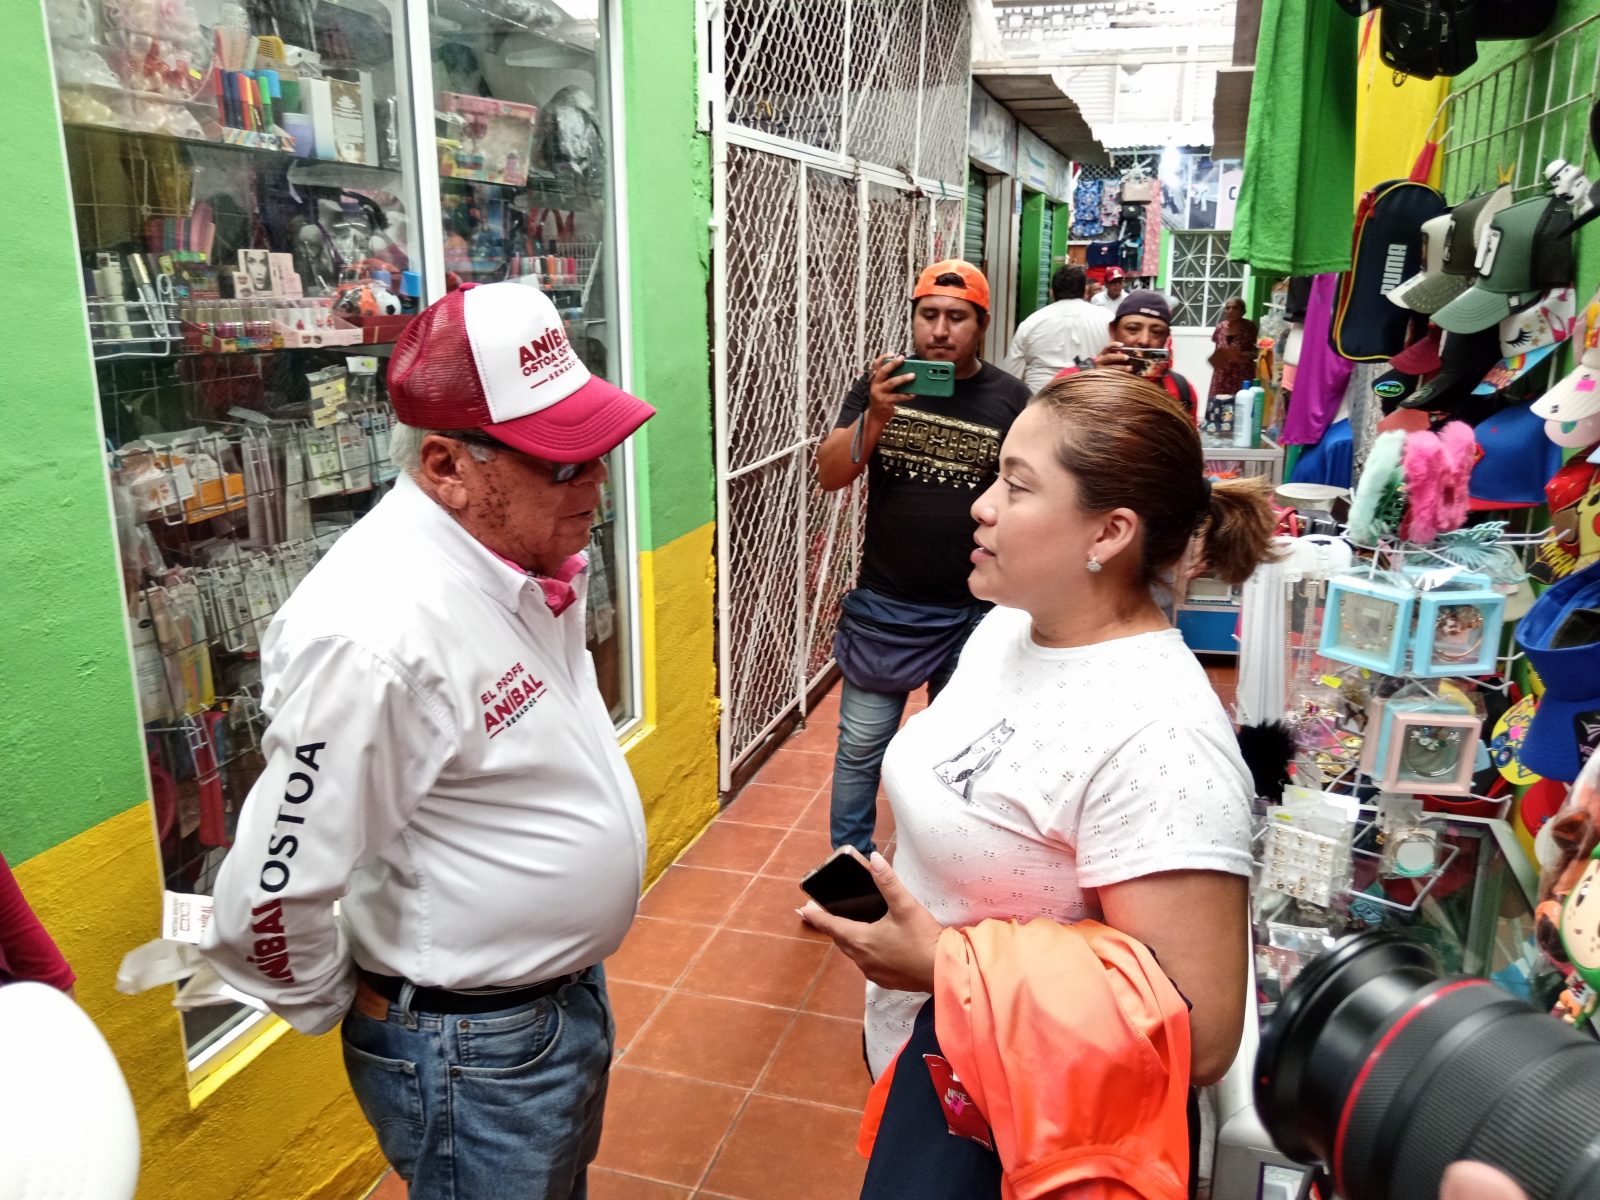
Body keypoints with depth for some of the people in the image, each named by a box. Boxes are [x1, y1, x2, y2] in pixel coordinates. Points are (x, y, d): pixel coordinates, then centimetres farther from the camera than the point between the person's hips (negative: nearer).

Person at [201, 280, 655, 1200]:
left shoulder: (524, 552, -5)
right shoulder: (377, 636, -33)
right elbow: (267, 907, -27)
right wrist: (355, 1011, -9)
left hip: (573, 987, 8)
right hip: (478, 1056, -8)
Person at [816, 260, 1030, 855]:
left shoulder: (1009, 398, -4)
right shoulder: (880, 383, -2)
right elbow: (830, 474, -8)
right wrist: (876, 414, -25)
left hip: (972, 612, 0)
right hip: (882, 605, 0)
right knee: (860, 747, 8)